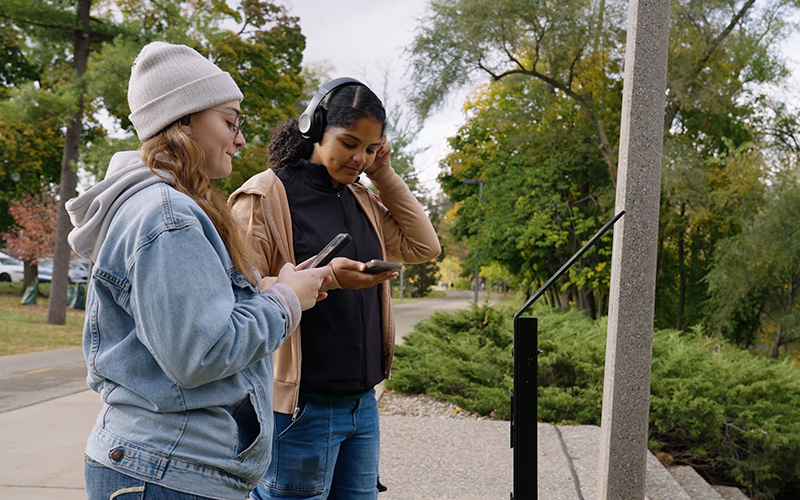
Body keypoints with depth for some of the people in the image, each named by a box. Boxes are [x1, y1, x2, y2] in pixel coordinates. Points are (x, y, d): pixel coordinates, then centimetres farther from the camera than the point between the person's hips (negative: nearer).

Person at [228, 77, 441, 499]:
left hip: (362, 402, 7)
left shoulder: (360, 199, 14)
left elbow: (424, 247, 13)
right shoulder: (265, 196, -8)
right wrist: (323, 278, -26)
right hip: (301, 409, -7)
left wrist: (384, 175, 8)